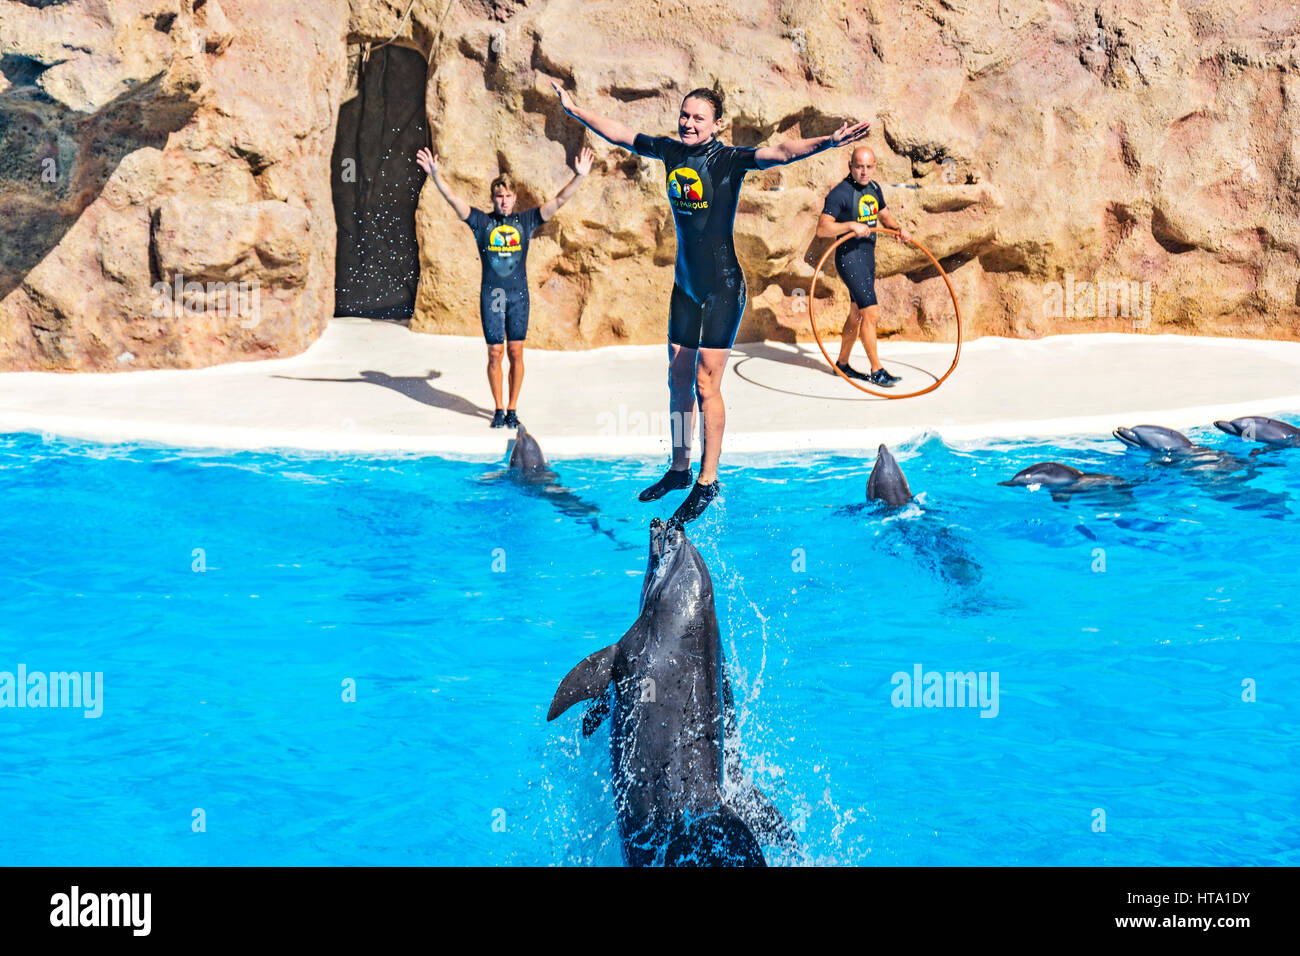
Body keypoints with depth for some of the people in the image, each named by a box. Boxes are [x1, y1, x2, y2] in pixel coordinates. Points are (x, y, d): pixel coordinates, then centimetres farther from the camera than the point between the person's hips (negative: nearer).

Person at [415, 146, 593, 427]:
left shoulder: (526, 221, 5)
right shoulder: (482, 221, 2)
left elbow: (559, 200, 1)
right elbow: (453, 199, -7)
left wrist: (579, 176, -9)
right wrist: (435, 174, -19)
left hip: (518, 294, 1)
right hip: (491, 295, -1)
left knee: (516, 352, 2)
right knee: (495, 353, 1)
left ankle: (512, 409, 12)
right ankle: (499, 409, 12)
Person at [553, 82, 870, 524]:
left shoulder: (729, 160, -13)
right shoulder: (670, 151, 4)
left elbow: (779, 153, -28)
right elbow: (620, 133, 18)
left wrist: (826, 141, -45)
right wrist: (575, 109, 27)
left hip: (723, 288, -6)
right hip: (685, 285, 6)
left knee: (706, 383, -5)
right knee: (679, 378, 13)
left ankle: (708, 481, 6)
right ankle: (679, 469, 28)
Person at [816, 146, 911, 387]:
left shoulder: (873, 188, 9)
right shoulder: (840, 193, -16)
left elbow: (884, 214, 25)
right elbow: (822, 228, -20)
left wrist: (898, 228, 7)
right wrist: (851, 225, -30)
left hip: (868, 256, 8)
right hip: (849, 257, -8)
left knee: (857, 314, 16)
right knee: (871, 313, -11)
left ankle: (842, 363, 29)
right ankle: (876, 371, -3)